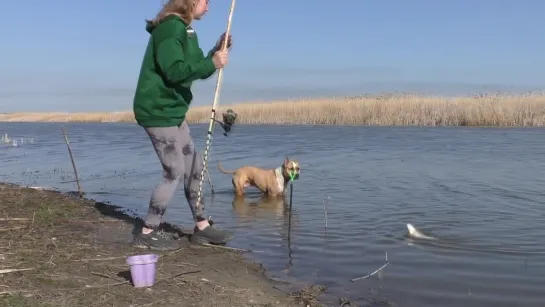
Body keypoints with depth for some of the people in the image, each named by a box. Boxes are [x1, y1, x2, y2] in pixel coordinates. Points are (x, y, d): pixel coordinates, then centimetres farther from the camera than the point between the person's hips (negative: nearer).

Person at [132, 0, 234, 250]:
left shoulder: (184, 30, 17)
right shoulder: (170, 28, -15)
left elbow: (196, 69, 19)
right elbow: (174, 71, -26)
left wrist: (216, 52, 4)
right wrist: (211, 63, -26)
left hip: (172, 111, 10)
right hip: (158, 111, -10)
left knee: (193, 166, 11)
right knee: (175, 172, -7)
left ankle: (202, 227, 21)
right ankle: (147, 233, 3)